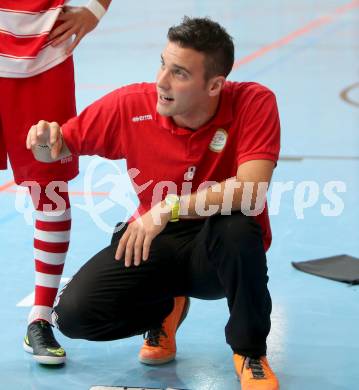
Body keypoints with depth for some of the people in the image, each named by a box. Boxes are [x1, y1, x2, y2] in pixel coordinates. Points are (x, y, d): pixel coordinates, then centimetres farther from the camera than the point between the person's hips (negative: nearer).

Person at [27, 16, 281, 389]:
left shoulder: (254, 103, -20)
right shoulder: (131, 105, -13)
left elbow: (250, 192, -33)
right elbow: (64, 144, 1)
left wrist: (169, 208, -41)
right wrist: (49, 141, -24)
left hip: (218, 250, -2)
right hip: (153, 245, 2)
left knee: (237, 228, -39)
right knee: (74, 313, -19)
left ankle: (250, 352, -10)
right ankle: (165, 309, 16)